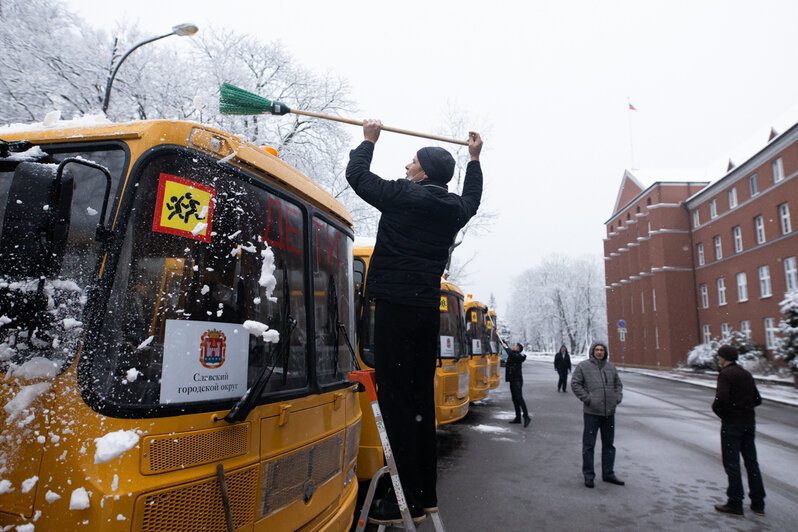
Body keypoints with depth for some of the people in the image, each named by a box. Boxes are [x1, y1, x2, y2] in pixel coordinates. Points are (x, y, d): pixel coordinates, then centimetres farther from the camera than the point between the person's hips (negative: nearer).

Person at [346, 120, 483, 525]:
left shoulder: (402, 196, -5)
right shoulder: (453, 209, 13)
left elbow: (356, 174, 7)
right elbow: (472, 198, 37)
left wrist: (369, 140, 23)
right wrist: (474, 159, 49)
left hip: (396, 307, -7)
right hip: (428, 309, 7)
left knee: (396, 400, -6)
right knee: (420, 399, 12)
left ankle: (409, 501, -3)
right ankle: (425, 494, 20)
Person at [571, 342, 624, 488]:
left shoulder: (611, 367, 11)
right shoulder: (583, 366, -4)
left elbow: (618, 384, 21)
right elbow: (575, 384, -6)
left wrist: (618, 398, 6)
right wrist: (587, 399, -13)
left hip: (609, 412, 5)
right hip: (592, 412, -5)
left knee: (609, 444, 15)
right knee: (589, 445, 0)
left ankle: (608, 473, 28)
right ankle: (589, 476, 10)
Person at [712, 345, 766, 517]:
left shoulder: (725, 374, -13)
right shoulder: (746, 374, 12)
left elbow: (721, 398, -25)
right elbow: (757, 400, 15)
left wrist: (716, 409, -6)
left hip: (732, 423, -8)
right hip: (749, 422, 8)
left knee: (731, 463, -1)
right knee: (751, 462, 14)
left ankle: (735, 504, 3)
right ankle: (758, 503, 19)